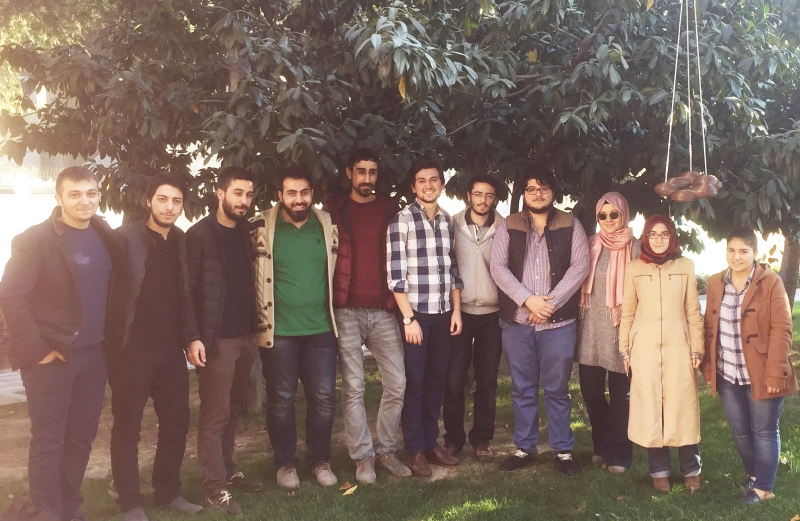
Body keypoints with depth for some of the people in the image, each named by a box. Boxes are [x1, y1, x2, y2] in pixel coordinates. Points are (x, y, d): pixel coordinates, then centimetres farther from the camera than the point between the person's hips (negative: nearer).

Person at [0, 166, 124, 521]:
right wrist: (36, 349, -15)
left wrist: (111, 340, 9)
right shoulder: (34, 239, -9)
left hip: (93, 355, 5)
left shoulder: (106, 238, 8)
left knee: (81, 439, 12)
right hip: (52, 356, -5)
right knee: (48, 442, 1)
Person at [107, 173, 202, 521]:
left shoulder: (182, 241, 10)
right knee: (127, 427, 4)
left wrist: (191, 337, 9)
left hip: (171, 347, 6)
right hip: (132, 347, -6)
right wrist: (121, 325, -14)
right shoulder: (124, 237, -8)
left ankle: (168, 492, 27)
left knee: (176, 422, 11)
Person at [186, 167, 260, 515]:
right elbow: (189, 289, -9)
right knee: (215, 415, 0)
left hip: (245, 336, 6)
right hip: (216, 339, -6)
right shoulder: (199, 234, -7)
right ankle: (215, 486, 7)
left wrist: (255, 328, 10)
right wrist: (193, 337, -14)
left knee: (234, 410, 14)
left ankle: (227, 471, 26)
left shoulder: (247, 232, 10)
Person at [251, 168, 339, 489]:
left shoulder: (327, 225, 4)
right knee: (281, 399, 8)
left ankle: (320, 460, 24)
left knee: (324, 397, 7)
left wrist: (334, 313, 14)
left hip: (320, 329, 3)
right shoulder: (262, 228, -6)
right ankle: (285, 462, 24)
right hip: (278, 330, -2)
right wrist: (259, 319, -1)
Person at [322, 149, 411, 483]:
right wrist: (330, 303, -3)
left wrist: (396, 301, 5)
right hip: (347, 311, -2)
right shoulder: (334, 209, 6)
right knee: (353, 388, 0)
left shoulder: (389, 209, 11)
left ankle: (386, 449, 18)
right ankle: (363, 456, 12)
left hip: (383, 310, 2)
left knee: (397, 383, 2)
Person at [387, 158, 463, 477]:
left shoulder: (448, 221, 10)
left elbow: (453, 270, 14)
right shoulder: (402, 220, -6)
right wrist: (409, 318, -13)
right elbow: (395, 274, -10)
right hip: (415, 313, -5)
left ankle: (431, 442, 24)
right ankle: (415, 450, 12)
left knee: (436, 380, 11)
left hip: (443, 313, 5)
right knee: (414, 382, 2)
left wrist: (456, 309, 8)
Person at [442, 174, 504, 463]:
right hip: (459, 311, -1)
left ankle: (481, 440, 20)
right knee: (454, 381, 1)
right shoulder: (452, 225, 0)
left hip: (492, 313, 1)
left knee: (487, 382, 7)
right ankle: (453, 438, 17)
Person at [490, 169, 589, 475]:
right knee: (523, 389, 9)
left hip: (558, 321, -1)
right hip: (516, 321, 1)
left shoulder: (570, 226, 5)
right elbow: (498, 267, -2)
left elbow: (580, 266, -4)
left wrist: (551, 301, -13)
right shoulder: (509, 227, 6)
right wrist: (528, 299, -14)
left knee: (557, 389, 4)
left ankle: (563, 450, 15)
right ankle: (525, 448, 20)